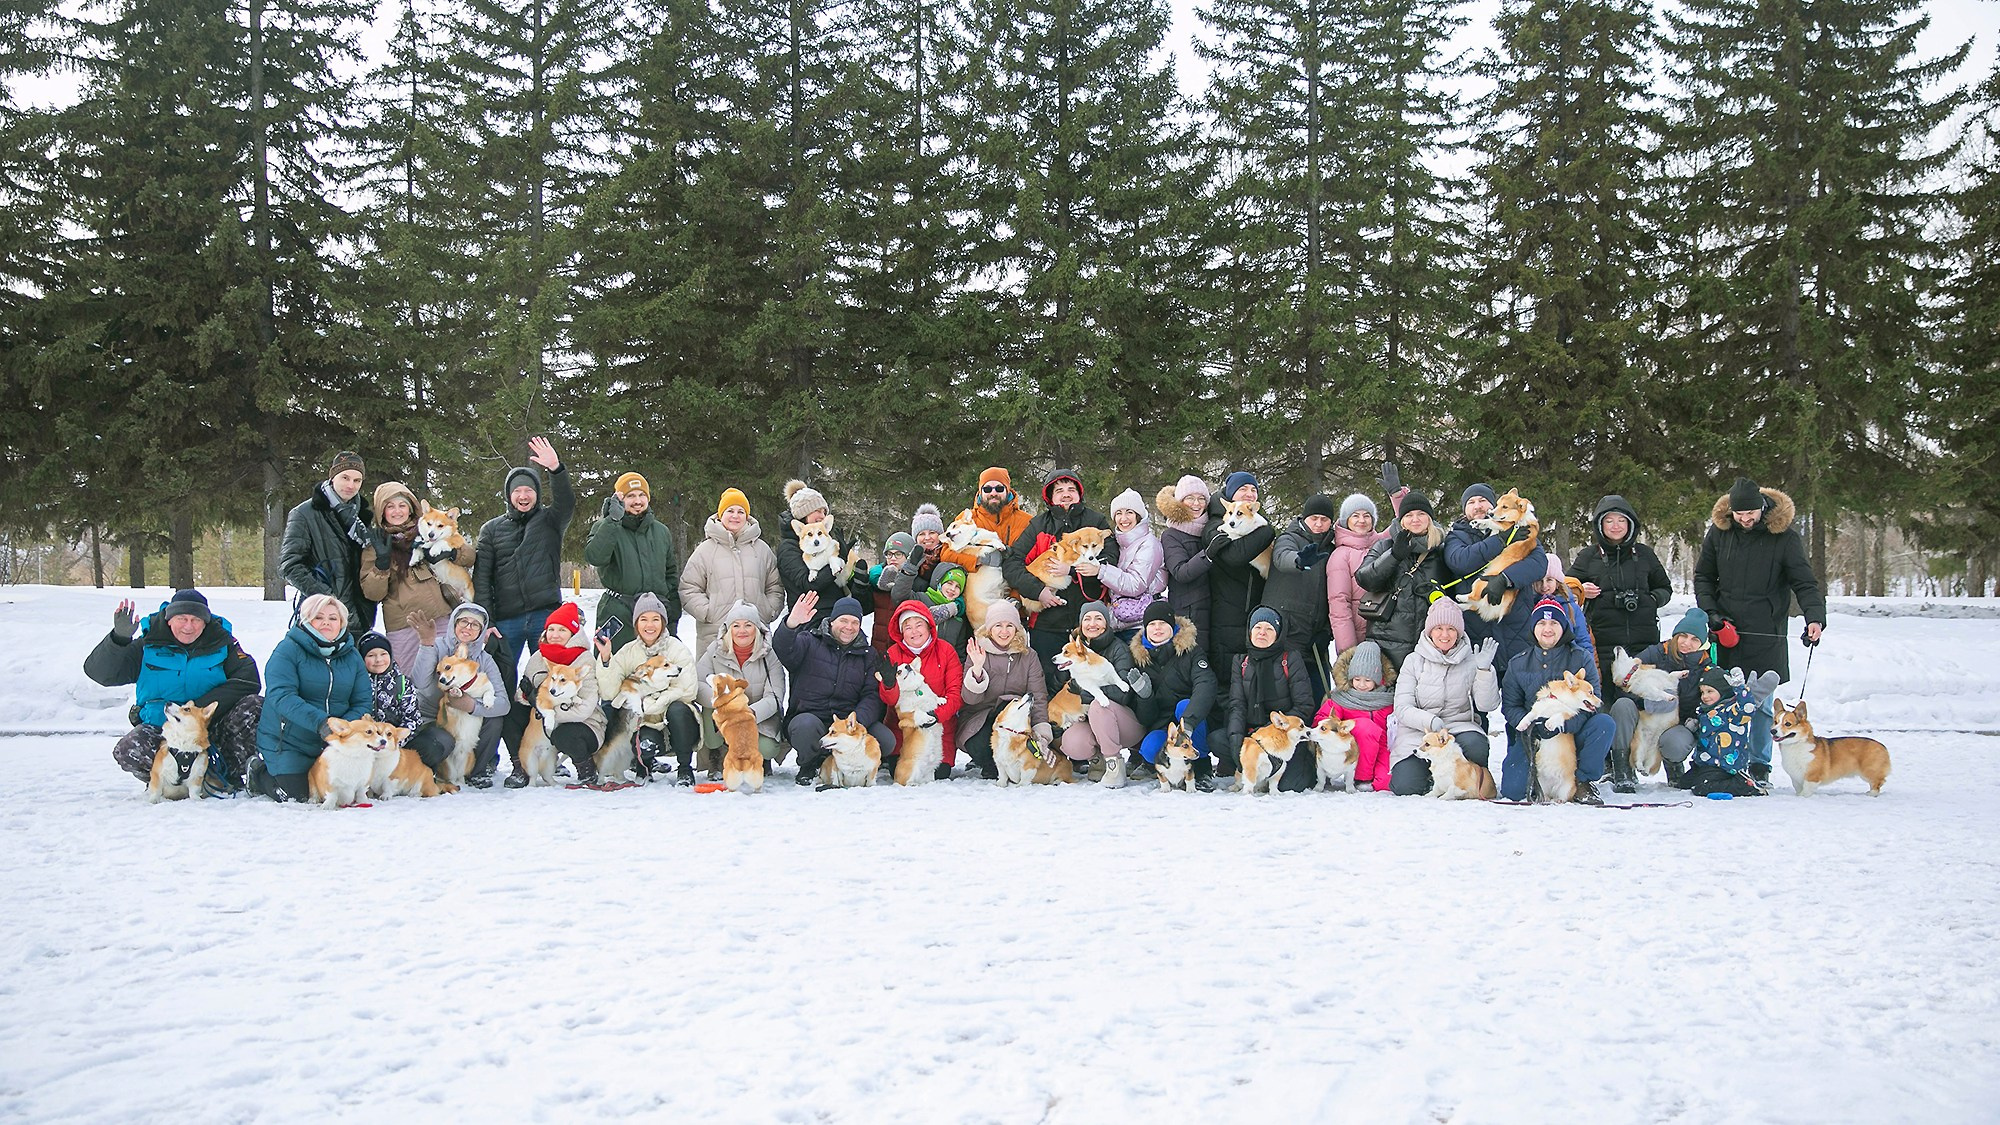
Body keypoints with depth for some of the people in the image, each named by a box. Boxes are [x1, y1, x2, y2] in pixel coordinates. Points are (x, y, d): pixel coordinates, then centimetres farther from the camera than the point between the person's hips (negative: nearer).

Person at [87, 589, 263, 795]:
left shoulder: (221, 643, 0)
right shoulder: (149, 645, -2)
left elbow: (248, 681, -13)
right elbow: (99, 673, -7)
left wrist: (202, 707, -23)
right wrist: (119, 638, -27)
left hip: (211, 726, 0)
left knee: (256, 706, -26)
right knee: (127, 750, -32)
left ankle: (227, 774, -11)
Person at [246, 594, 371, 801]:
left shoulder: (352, 657, 5)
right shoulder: (288, 650, -11)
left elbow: (363, 702, 2)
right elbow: (281, 696, -23)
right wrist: (319, 722, -34)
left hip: (332, 745, 5)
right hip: (286, 742, -5)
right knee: (293, 795, -14)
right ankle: (257, 774, 18)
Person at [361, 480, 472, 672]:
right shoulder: (374, 545, 10)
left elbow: (471, 557, 12)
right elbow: (372, 593, 1)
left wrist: (449, 552, -7)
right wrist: (382, 561, -12)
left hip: (441, 619, 1)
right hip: (402, 629, -1)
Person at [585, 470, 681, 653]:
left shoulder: (661, 532, 16)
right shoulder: (606, 527, 2)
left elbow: (672, 574, 24)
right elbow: (594, 557, -18)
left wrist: (673, 616, 15)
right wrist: (613, 520, -22)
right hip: (618, 614, -4)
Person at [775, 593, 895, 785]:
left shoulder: (868, 656, 15)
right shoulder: (809, 643, 6)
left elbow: (873, 697, 2)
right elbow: (783, 649, -17)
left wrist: (856, 720, -19)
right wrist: (792, 623, -39)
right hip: (807, 716, -3)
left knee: (886, 740, -22)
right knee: (807, 725, -38)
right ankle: (809, 767, -4)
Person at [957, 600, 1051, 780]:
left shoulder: (1028, 656, 4)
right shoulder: (978, 654, -1)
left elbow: (1039, 697, -4)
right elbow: (969, 699, -11)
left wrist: (1042, 735, -17)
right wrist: (977, 669, -27)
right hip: (977, 718, -2)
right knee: (979, 748, -34)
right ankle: (986, 762, 5)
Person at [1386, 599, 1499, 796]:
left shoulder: (1470, 661, 5)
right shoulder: (1414, 661, 2)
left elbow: (1487, 705, -5)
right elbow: (1402, 709, -5)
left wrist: (1484, 669, -17)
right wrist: (1430, 722, -23)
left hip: (1458, 726, 1)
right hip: (1417, 732, 0)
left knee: (1475, 745, -35)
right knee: (1406, 787, -22)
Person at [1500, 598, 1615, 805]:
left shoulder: (1582, 659, 1)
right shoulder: (1518, 664, 6)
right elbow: (1510, 705, 2)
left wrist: (1565, 724, -28)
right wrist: (1531, 727, -19)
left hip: (1572, 734, 0)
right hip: (1531, 736, 0)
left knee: (1605, 723, -30)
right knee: (1512, 790, -20)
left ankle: (1583, 782, -11)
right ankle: (1534, 772, 18)